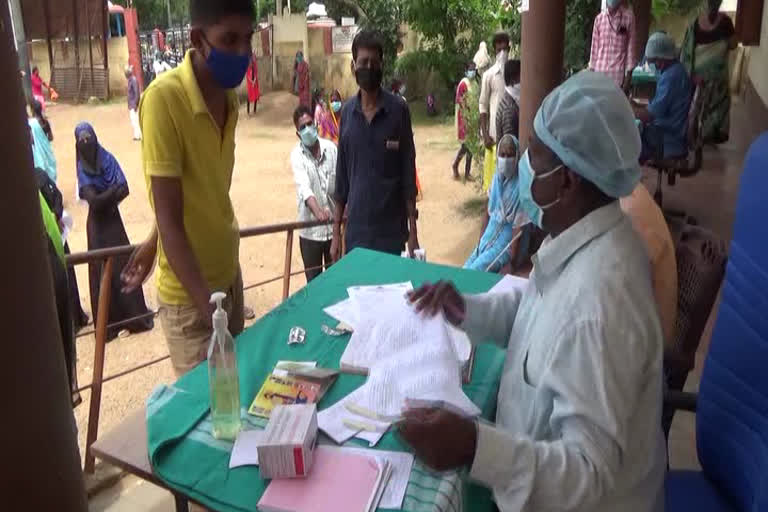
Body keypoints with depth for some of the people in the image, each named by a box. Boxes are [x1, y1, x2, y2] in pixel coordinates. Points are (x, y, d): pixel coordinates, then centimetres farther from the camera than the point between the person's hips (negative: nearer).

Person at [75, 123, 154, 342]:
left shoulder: (108, 159, -3)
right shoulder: (82, 170, -8)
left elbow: (124, 190, -8)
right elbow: (93, 201, -16)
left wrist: (104, 199, -16)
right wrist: (113, 189, -11)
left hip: (113, 219, 2)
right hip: (97, 225, -1)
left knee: (126, 266, 4)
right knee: (102, 271, 3)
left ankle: (135, 317, 16)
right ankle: (108, 324, 12)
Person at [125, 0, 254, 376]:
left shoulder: (229, 97, 1)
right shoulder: (164, 98, -21)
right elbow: (169, 218, -22)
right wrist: (207, 303, -26)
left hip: (228, 272, 6)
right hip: (189, 293, -6)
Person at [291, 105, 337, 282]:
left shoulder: (330, 148, -2)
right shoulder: (297, 155, -9)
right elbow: (303, 187, -25)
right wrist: (318, 211, -42)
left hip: (333, 224, 2)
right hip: (310, 228, -2)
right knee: (313, 280, 8)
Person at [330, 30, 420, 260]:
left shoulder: (398, 110, -6)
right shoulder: (347, 112, 3)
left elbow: (408, 174, -4)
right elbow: (341, 176, 8)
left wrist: (413, 231, -5)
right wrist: (336, 231, 6)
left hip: (391, 230, -3)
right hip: (355, 229, 3)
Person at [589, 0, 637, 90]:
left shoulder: (628, 17, -3)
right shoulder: (599, 18, 6)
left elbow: (631, 46, -2)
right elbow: (595, 46, 9)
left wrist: (629, 73, -5)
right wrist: (592, 69, 7)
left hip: (618, 70, -3)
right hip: (600, 69, 3)